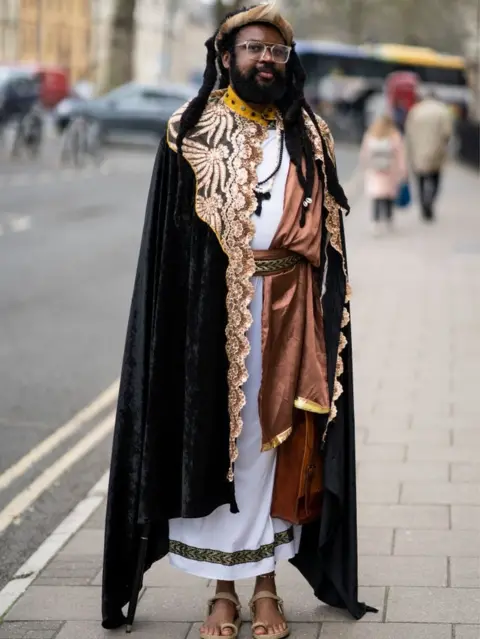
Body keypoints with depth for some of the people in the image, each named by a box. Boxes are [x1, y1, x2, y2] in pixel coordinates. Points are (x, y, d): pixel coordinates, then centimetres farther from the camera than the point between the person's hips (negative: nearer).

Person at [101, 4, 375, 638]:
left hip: (288, 315, 2)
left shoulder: (309, 137, 10)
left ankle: (266, 583, 17)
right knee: (215, 439, 2)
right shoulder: (191, 133, 2)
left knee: (276, 441, 6)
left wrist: (326, 320, 1)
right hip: (212, 313, -2)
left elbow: (329, 235, 9)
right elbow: (169, 240, -1)